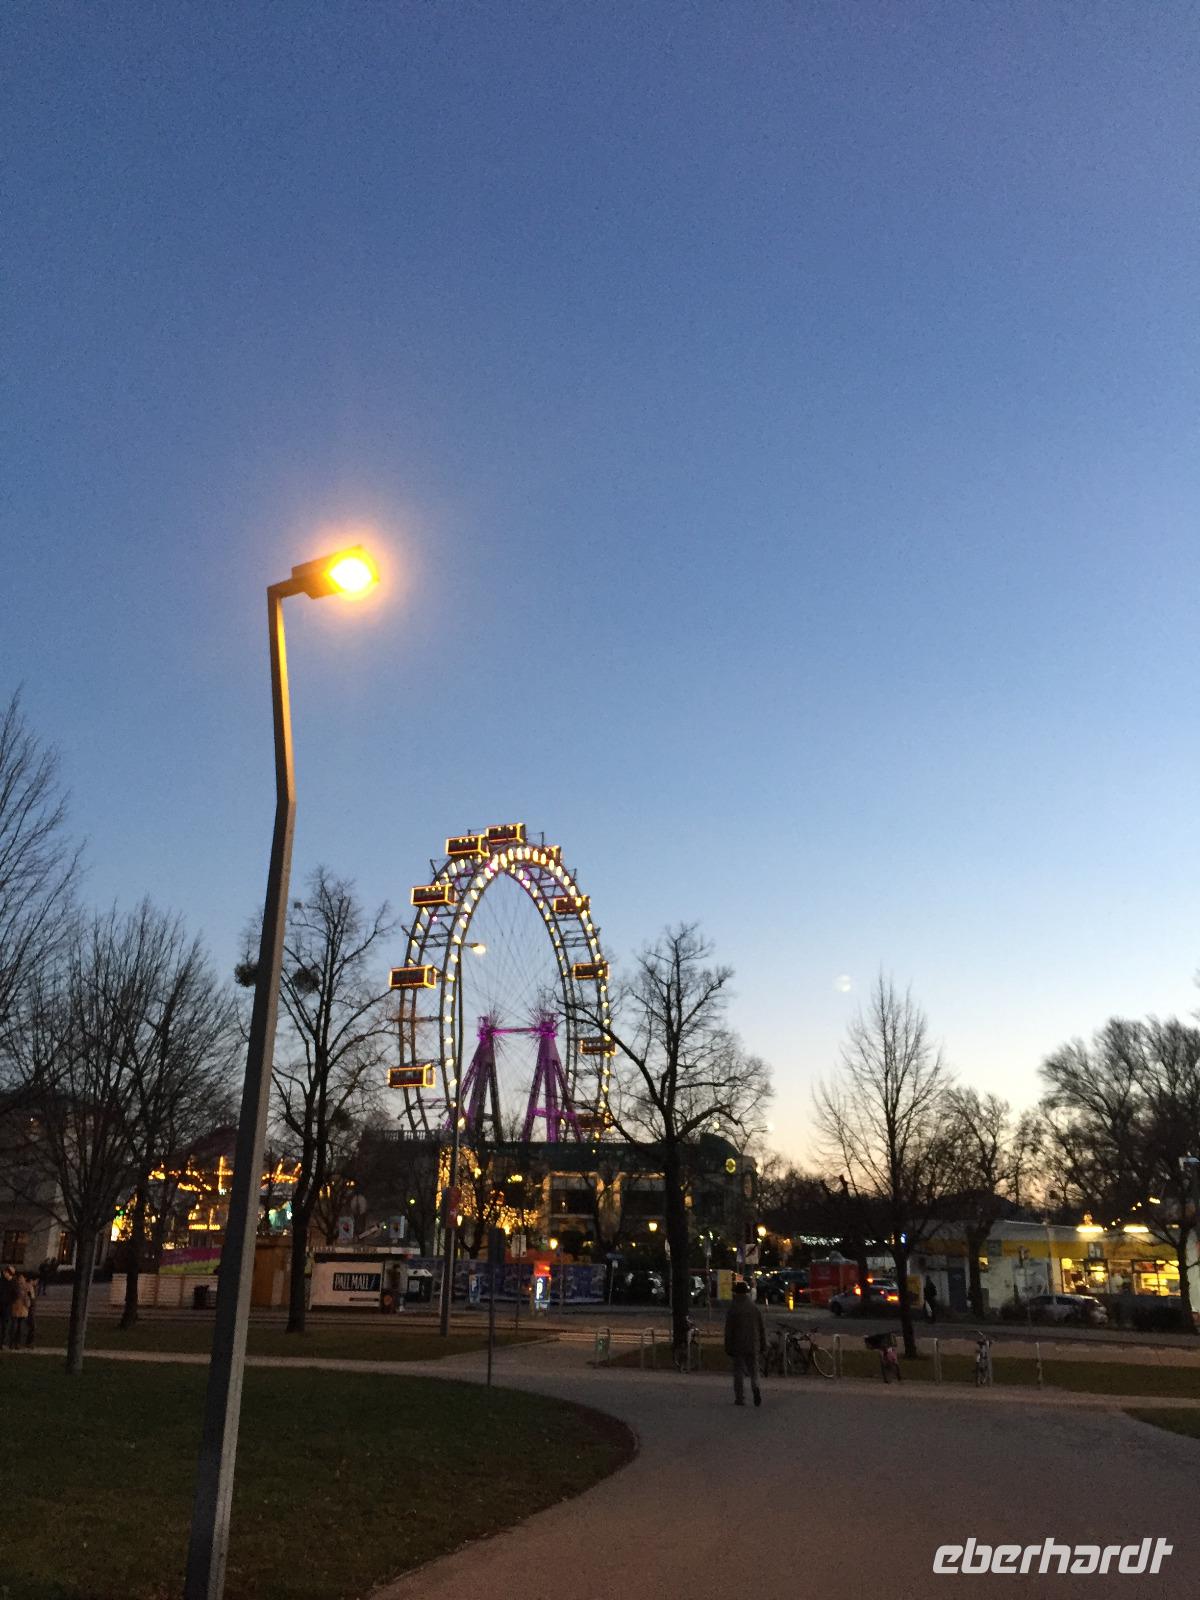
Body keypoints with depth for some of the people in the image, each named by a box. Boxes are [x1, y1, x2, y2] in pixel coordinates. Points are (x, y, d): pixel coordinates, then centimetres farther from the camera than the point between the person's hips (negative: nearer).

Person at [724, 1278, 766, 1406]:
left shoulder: (732, 1310, -7)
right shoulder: (755, 1308, 3)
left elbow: (728, 1332, -8)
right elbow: (762, 1329, 6)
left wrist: (728, 1349, -1)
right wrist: (762, 1347, 13)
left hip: (737, 1347, -3)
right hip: (753, 1347, 3)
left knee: (739, 1373, 7)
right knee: (753, 1371, 11)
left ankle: (740, 1398, 5)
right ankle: (755, 1387, -15)